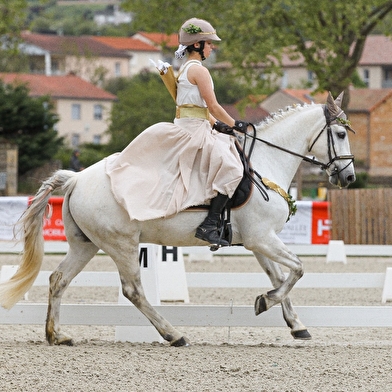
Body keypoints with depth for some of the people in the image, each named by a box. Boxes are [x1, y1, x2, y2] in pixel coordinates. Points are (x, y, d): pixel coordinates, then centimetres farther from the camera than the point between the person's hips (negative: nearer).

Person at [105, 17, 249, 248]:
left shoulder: (185, 69, 19)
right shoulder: (199, 70, -11)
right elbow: (213, 106, -12)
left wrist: (217, 124, 11)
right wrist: (234, 124, -1)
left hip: (183, 127, 10)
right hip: (194, 131, -10)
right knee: (230, 168, -17)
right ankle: (209, 226, -25)